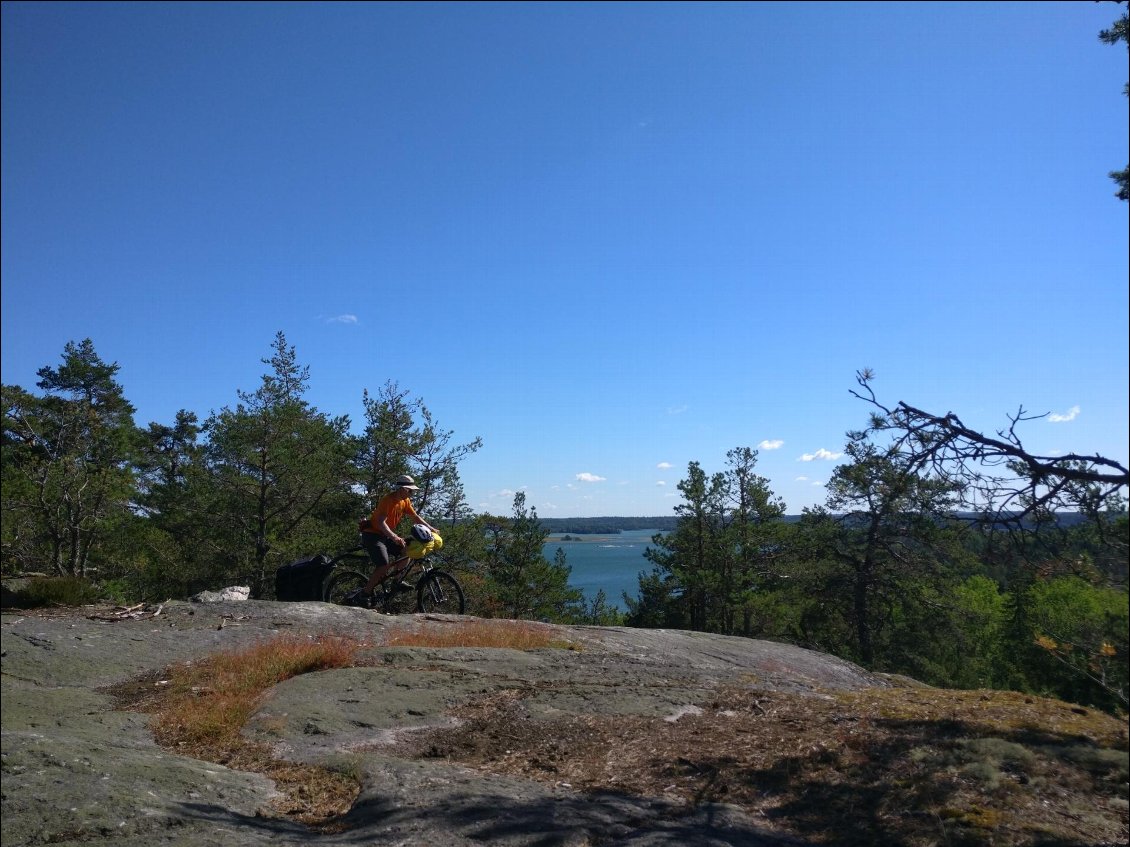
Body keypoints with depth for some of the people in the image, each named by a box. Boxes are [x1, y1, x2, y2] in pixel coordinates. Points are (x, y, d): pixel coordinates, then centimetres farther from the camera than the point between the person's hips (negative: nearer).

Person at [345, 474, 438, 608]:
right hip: (372, 535, -9)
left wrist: (431, 529, 0)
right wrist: (394, 537, -44)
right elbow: (381, 523, -32)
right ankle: (363, 594, -15)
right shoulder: (388, 500, -22)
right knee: (384, 565, -23)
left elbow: (415, 517, 11)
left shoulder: (405, 501, 3)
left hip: (385, 535, 9)